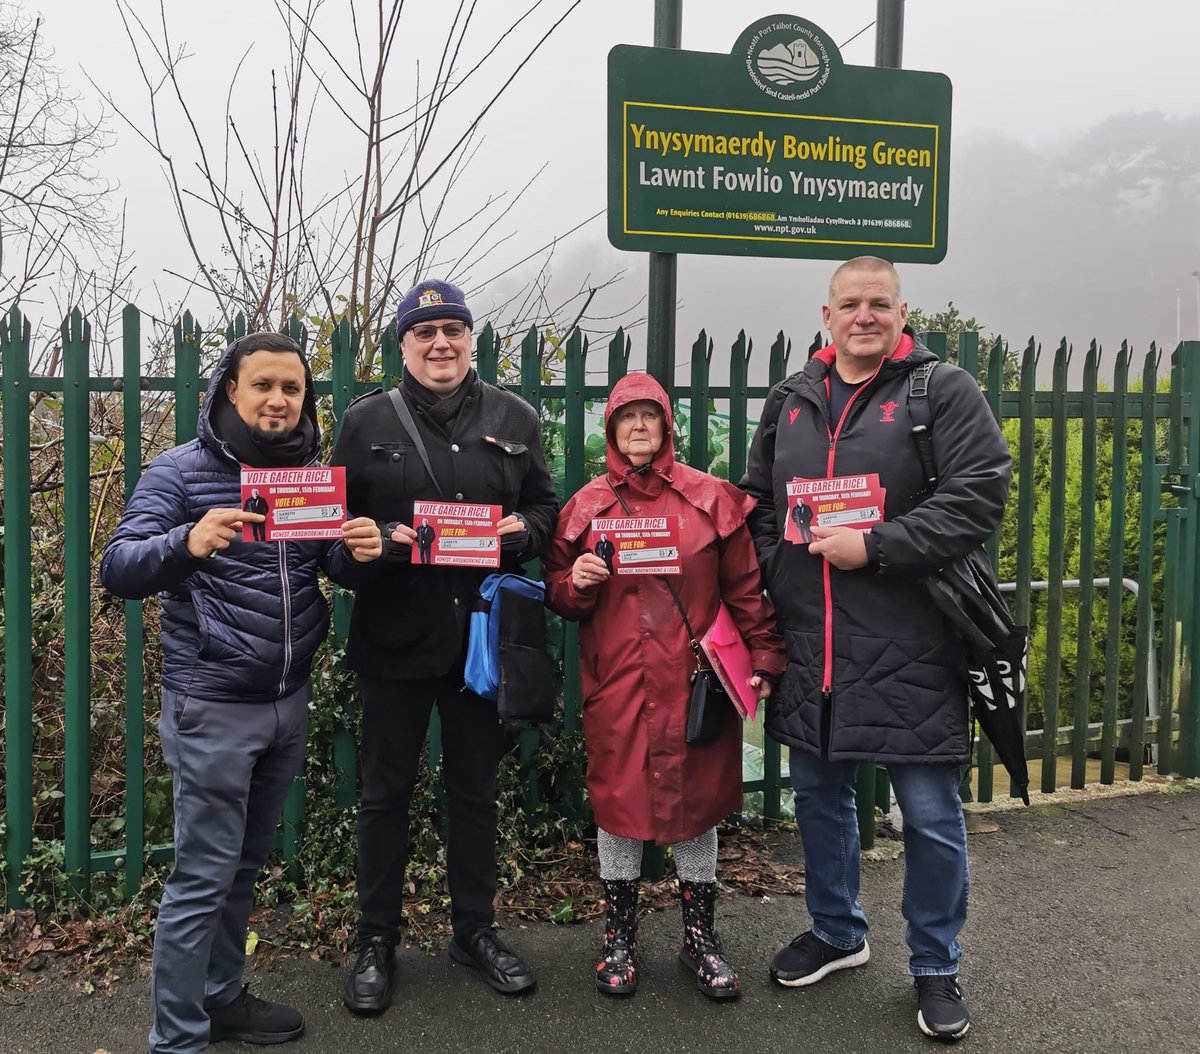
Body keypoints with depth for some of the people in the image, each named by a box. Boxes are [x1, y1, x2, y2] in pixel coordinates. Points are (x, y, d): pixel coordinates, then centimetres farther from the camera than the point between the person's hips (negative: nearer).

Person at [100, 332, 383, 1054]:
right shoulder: (182, 471, -8)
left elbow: (334, 567, 11)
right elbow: (120, 569, -16)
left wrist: (360, 550, -14)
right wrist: (188, 542, -37)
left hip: (290, 701, 5)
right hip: (212, 706, -5)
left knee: (246, 865, 18)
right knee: (204, 875, -1)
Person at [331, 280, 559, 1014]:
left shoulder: (515, 418, 7)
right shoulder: (366, 421, 2)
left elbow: (546, 510, 10)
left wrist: (521, 531, -12)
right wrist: (384, 540, -17)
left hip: (483, 635, 2)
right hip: (394, 637, -1)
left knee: (475, 789, 14)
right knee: (386, 792, 9)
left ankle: (476, 930, 31)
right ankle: (377, 943, 24)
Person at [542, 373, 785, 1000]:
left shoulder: (712, 499, 3)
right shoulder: (587, 506, 6)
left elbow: (745, 588, 4)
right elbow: (558, 593, 12)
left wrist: (763, 658, -1)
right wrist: (577, 583, -9)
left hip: (695, 679, 0)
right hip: (616, 683, 1)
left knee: (695, 797, 8)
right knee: (616, 800, 7)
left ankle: (699, 936, 26)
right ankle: (619, 936, 26)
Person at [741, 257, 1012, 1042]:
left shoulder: (945, 392, -4)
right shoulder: (791, 400, 11)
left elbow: (979, 498, -14)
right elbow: (759, 500, 19)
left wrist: (872, 547, -19)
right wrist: (773, 566, 2)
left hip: (911, 650, -5)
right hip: (809, 647, 5)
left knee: (931, 812, 6)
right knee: (820, 793, 18)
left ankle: (937, 966, 26)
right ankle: (837, 932, 40)